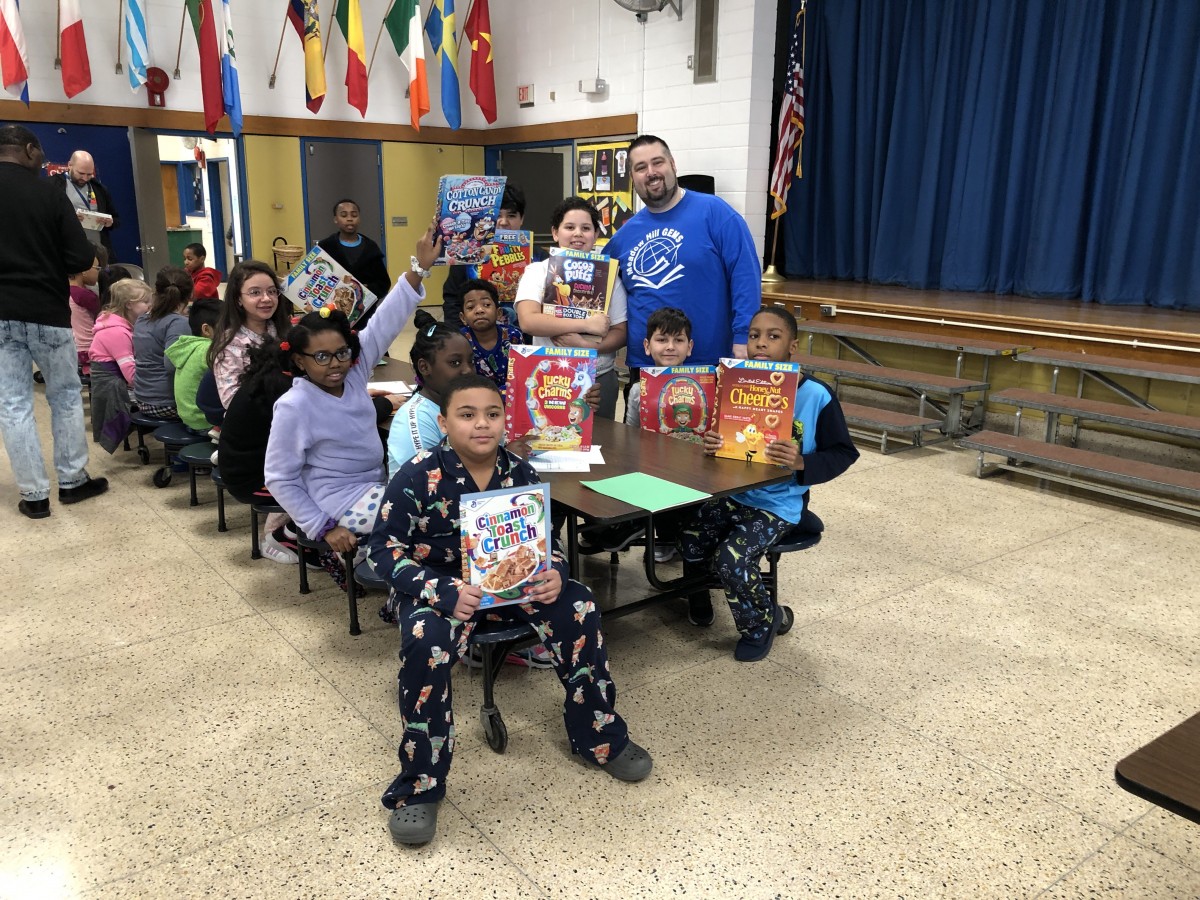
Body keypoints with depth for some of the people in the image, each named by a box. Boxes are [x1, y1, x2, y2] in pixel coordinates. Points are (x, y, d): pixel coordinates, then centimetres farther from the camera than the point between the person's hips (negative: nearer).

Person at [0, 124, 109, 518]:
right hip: (46, 310, -1)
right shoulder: (48, 192, -7)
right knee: (66, 396, 14)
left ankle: (34, 494, 9)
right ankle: (72, 480, 20)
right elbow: (82, 258, -8)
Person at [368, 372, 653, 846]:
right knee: (426, 640, -35)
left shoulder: (520, 473, -7)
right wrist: (446, 593, -31)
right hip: (436, 587, -3)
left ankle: (599, 736, 6)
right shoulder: (419, 476, -18)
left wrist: (554, 573, -20)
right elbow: (385, 548, -17)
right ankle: (419, 787, -16)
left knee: (579, 609, -15)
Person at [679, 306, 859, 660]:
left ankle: (760, 623, 9)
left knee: (732, 558, -23)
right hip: (730, 493, 4)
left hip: (779, 503, -4)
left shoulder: (816, 395, -11)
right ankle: (698, 594, 23)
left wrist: (801, 462, -23)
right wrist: (711, 444, -16)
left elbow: (844, 453, -5)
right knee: (689, 541, -15)